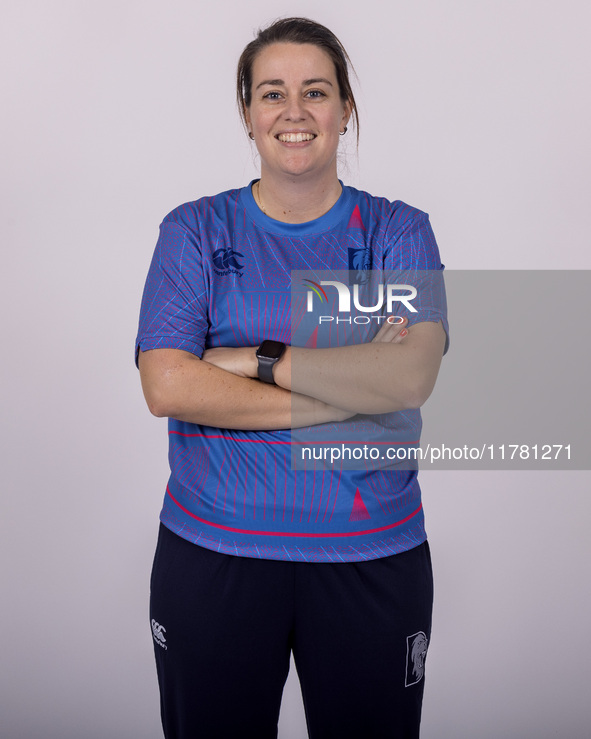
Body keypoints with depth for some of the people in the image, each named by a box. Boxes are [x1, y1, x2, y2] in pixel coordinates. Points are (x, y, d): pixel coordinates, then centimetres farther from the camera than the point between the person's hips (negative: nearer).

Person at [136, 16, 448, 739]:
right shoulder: (195, 231, 2)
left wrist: (259, 361, -16)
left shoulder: (398, 231, 2)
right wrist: (353, 388, -15)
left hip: (371, 558, 1)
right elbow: (166, 386, -13)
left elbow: (411, 377, -14)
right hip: (212, 551, 0)